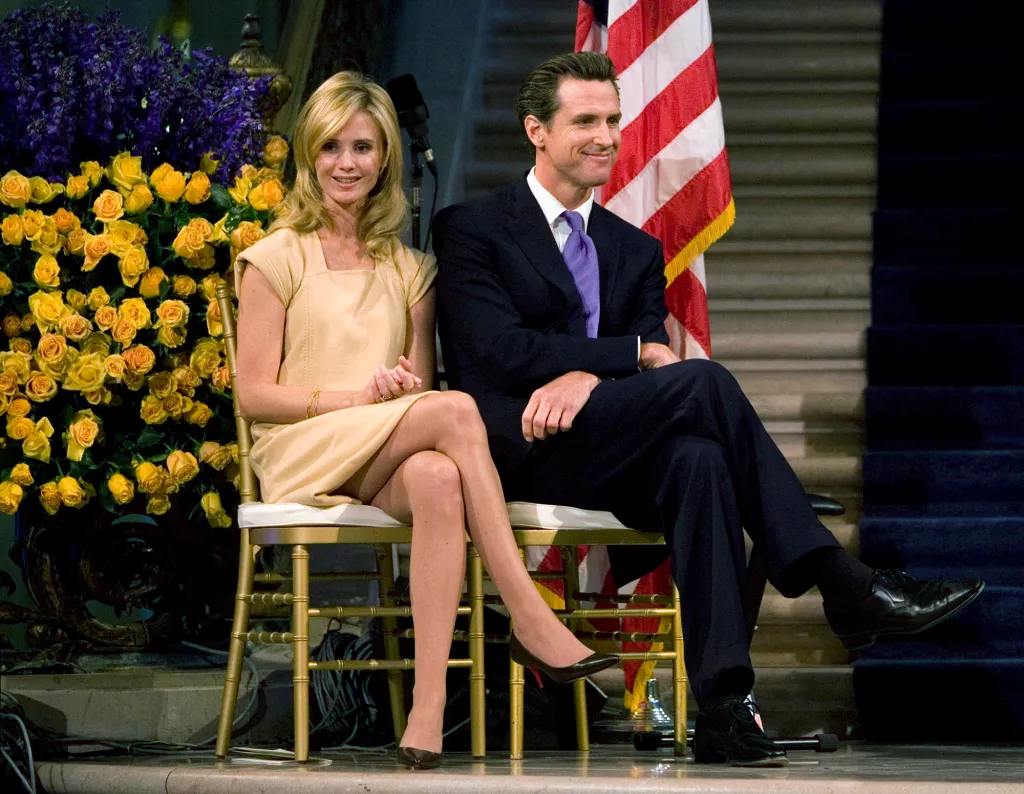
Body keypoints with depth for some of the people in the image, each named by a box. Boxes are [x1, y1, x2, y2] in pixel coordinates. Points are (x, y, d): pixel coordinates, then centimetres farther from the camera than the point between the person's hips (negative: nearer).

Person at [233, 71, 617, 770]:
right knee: (456, 410, -32)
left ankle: (430, 711, -46)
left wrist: (408, 387, -8)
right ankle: (533, 622, -36)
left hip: (392, 463, 4)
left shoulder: (408, 269, 21)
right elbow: (255, 395, 0)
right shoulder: (277, 259, 7)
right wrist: (358, 397, -14)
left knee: (437, 480, -37)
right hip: (303, 458, -4)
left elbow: (423, 381, 17)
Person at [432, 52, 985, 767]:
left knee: (696, 460, -34)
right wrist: (636, 353, -10)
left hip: (608, 454, 5)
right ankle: (842, 585, -28)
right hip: (521, 450, -5)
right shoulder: (472, 229, 6)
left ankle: (723, 709, -43)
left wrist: (584, 376, -17)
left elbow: (648, 356, 7)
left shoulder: (637, 251, 23)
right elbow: (499, 351, -9)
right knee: (705, 381, -27)